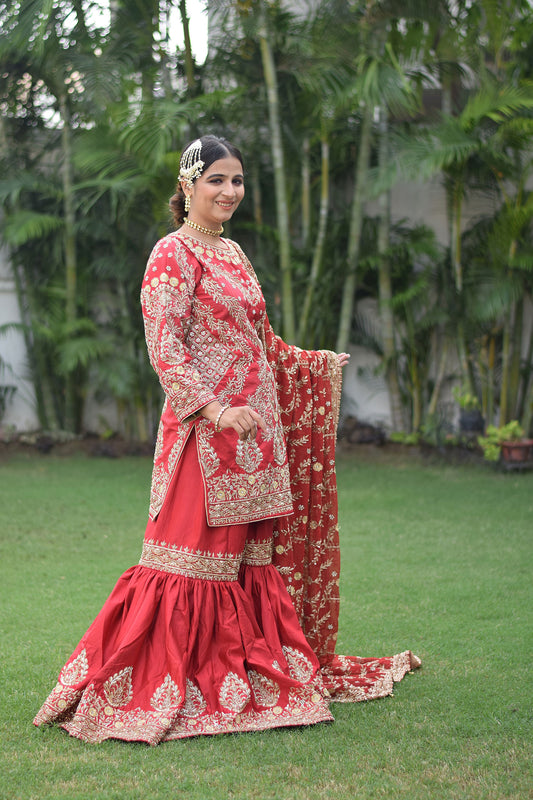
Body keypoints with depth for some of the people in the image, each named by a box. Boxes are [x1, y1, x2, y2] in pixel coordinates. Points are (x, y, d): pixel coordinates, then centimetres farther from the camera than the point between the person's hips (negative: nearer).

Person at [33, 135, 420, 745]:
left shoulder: (232, 253, 18)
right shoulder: (173, 253, -8)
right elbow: (164, 348, -16)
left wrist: (318, 362, 31)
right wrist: (215, 408, -24)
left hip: (255, 423, 8)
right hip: (204, 426, -8)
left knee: (251, 550, 10)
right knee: (197, 548, -7)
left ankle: (252, 671, 18)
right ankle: (165, 686, 0)